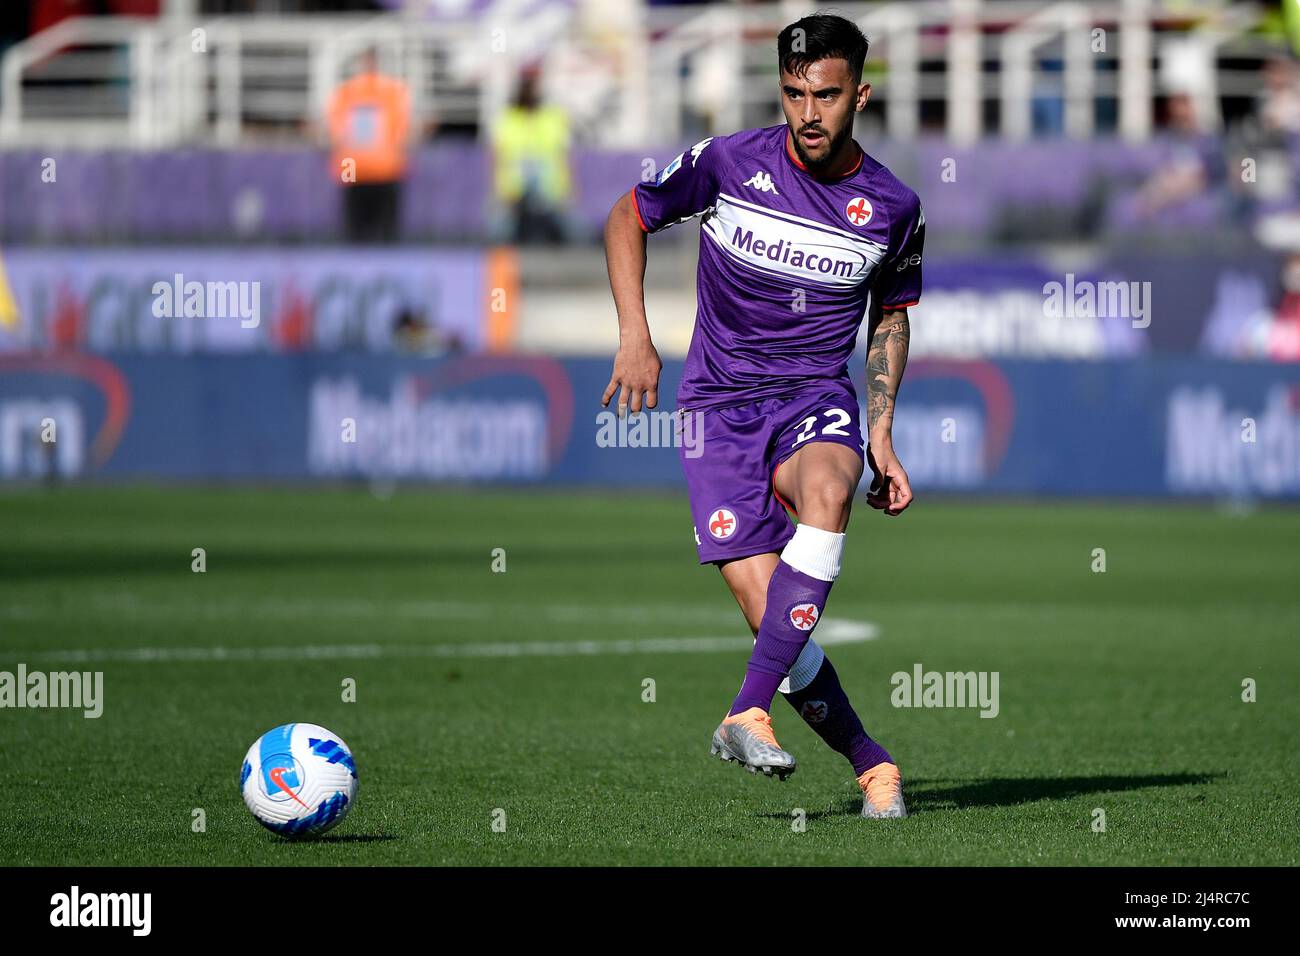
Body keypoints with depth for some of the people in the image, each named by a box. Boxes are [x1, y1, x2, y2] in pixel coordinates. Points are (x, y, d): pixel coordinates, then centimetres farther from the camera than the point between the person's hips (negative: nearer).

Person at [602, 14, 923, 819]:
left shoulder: (893, 208, -1)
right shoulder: (727, 164, -7)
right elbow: (628, 218, 9)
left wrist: (881, 436, 9)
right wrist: (635, 336, -2)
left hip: (817, 397, 0)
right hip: (720, 403, 0)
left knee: (827, 491, -37)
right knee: (766, 606, -16)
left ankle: (750, 713, -36)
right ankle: (871, 764, 3)